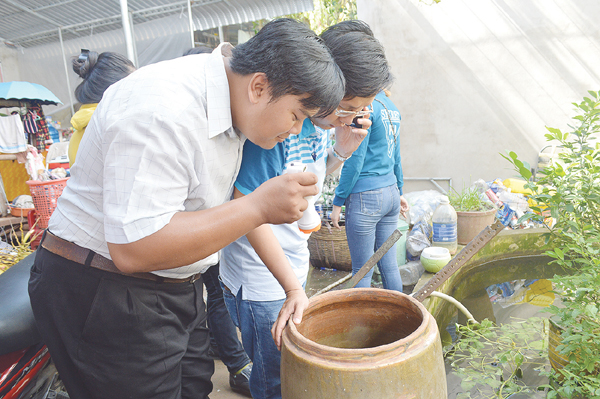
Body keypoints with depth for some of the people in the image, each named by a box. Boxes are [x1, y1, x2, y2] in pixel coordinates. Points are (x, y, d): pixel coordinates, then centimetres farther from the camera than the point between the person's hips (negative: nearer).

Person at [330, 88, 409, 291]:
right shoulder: (391, 107, 13)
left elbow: (355, 161, -15)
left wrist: (338, 202, -8)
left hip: (366, 196, -8)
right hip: (390, 192, 8)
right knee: (389, 266, 15)